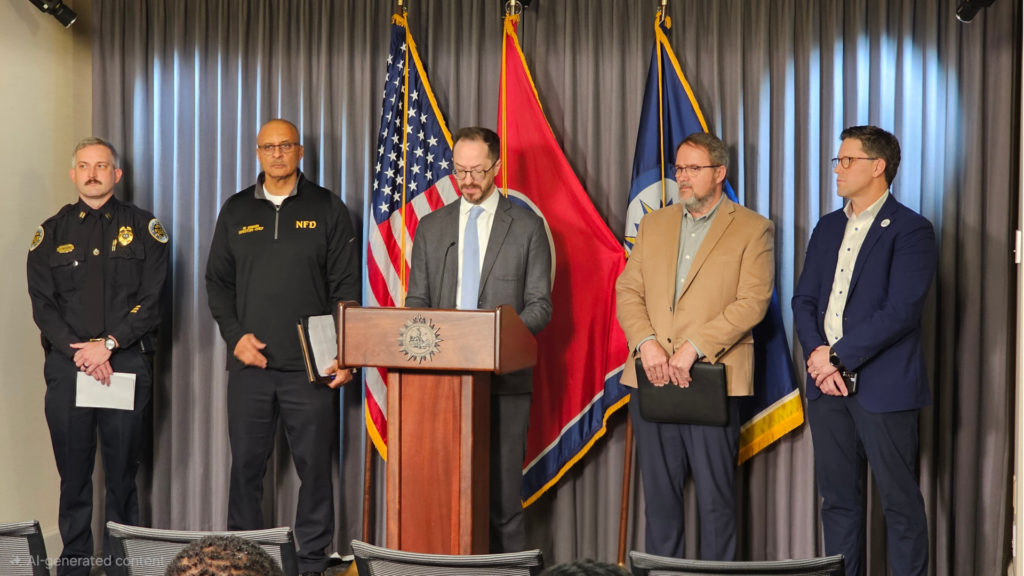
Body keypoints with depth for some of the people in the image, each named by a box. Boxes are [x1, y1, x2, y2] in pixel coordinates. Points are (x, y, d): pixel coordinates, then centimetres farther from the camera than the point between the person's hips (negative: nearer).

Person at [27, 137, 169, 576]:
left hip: (127, 363, -1)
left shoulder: (143, 227, 6)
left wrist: (108, 344, -11)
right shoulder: (52, 233, 12)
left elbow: (151, 300, -1)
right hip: (67, 364, 2)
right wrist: (79, 351, -9)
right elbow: (42, 304, 4)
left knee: (123, 470, 2)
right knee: (73, 472, 5)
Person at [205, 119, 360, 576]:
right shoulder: (236, 211, 12)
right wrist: (235, 336, -2)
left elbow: (345, 285, 2)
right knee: (246, 464, 5)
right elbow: (217, 282, 13)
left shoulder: (327, 208, 6)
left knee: (314, 465, 1)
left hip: (311, 365, -2)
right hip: (249, 362, 2)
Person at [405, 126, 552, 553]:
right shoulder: (431, 227, 12)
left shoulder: (527, 227, 4)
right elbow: (416, 301, 13)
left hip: (504, 377, -2)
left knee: (502, 486, -2)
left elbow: (540, 305, 1)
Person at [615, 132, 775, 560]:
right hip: (651, 380, 4)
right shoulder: (653, 224, 16)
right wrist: (646, 343, -8)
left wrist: (693, 347, -17)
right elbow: (628, 291, 10)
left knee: (716, 499, 0)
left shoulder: (752, 229, 2)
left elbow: (752, 302, -9)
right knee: (659, 495, 11)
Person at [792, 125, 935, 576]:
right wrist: (817, 353, -7)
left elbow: (901, 310, -15)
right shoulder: (827, 227, 15)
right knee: (838, 498, 12)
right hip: (827, 385, 6)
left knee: (899, 501, 2)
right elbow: (803, 299, 11)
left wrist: (838, 358, -14)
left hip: (883, 386, -6)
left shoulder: (911, 230, -6)